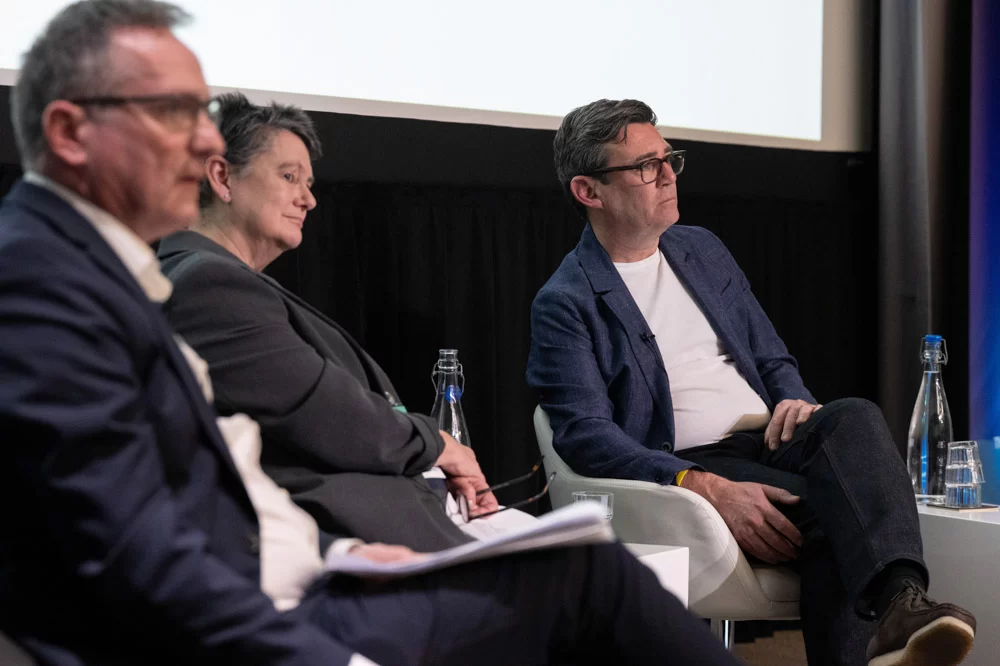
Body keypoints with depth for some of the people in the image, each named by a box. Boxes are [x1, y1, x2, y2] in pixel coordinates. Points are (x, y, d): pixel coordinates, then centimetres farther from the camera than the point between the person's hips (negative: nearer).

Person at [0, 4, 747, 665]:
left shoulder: (96, 264, 13)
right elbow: (141, 560, -26)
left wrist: (334, 552, 4)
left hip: (279, 598, 9)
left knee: (580, 567, 9)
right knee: (583, 573, -2)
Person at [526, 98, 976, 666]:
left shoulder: (705, 251, 20)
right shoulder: (564, 304, -1)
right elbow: (586, 434, -12)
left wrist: (798, 402, -2)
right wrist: (710, 489, -26)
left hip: (769, 440, 5)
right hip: (685, 466, -5)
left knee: (853, 416, -30)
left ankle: (900, 603, -50)